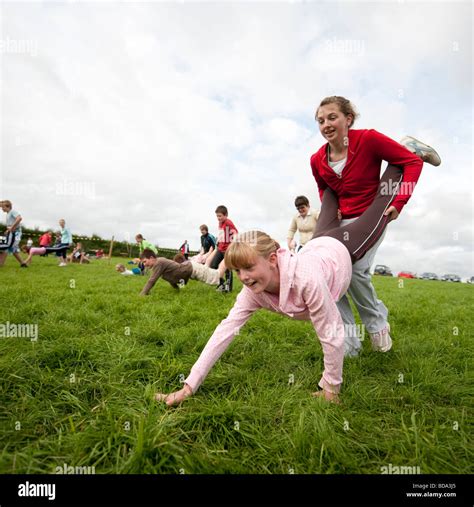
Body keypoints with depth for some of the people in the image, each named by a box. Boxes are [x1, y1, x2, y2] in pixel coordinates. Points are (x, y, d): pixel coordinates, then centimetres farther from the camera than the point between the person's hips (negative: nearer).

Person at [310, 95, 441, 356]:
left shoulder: (368, 139, -13)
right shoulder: (317, 160, 2)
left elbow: (413, 161, -10)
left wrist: (399, 202, -19)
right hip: (340, 221, 5)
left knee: (354, 268, -26)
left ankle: (376, 321, 5)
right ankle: (349, 340, 1)